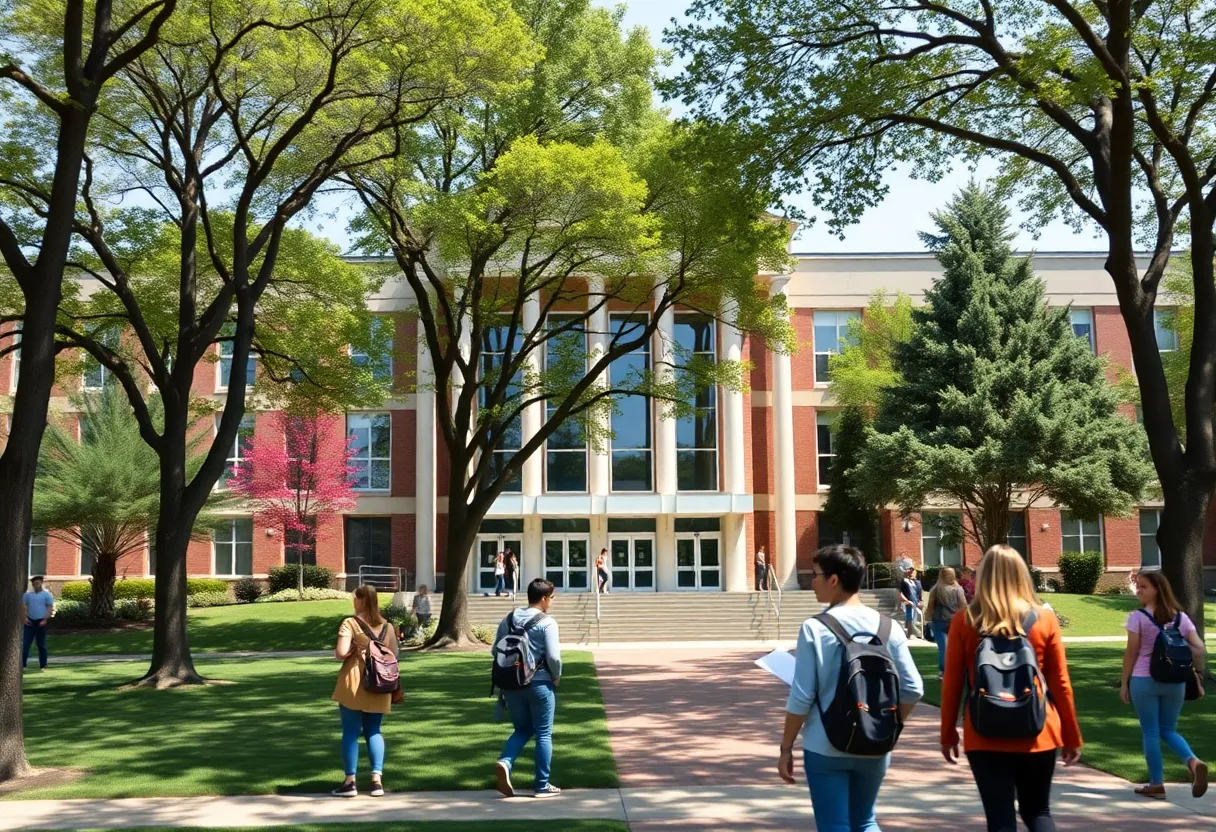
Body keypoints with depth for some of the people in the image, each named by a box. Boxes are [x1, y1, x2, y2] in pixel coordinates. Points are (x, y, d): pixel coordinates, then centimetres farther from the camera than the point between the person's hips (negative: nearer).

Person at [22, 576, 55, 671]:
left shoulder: (47, 594, -1)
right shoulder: (27, 594, 9)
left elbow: (50, 608, -5)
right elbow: (23, 606, 7)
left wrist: (45, 620, -13)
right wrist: (25, 617, -7)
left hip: (41, 622, -3)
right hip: (30, 622, 3)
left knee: (41, 645, 3)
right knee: (25, 644, -2)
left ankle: (42, 666, 8)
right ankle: (22, 664, 0)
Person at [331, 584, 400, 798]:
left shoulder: (350, 623, -10)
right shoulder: (387, 627, 6)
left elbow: (341, 653, -18)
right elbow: (394, 656, 8)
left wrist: (352, 651, 1)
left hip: (354, 685, -4)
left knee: (351, 732, 4)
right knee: (373, 731, 12)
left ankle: (350, 781, 5)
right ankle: (377, 779, 5)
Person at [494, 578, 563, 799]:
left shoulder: (508, 620, 5)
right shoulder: (547, 623, -12)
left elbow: (495, 651, 7)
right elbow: (553, 656, -18)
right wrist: (556, 677, 0)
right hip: (539, 684, -5)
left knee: (522, 729, 19)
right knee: (544, 734, 9)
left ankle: (504, 762, -7)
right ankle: (542, 785, 13)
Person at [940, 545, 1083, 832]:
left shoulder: (964, 620, -4)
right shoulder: (1045, 619, -2)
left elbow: (952, 683, -1)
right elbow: (1060, 683, 1)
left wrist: (948, 734, 10)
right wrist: (1072, 736, 11)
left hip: (985, 736, -1)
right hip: (1038, 734, 1)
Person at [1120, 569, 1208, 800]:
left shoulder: (1138, 617, -8)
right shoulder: (1181, 617, 5)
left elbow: (1131, 653, -9)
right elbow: (1199, 649, 0)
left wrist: (1124, 683, -1)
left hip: (1144, 680, -4)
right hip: (1175, 681, 4)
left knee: (1150, 733, 7)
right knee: (1168, 730, 17)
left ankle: (1156, 784, 11)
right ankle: (1193, 762, -9)